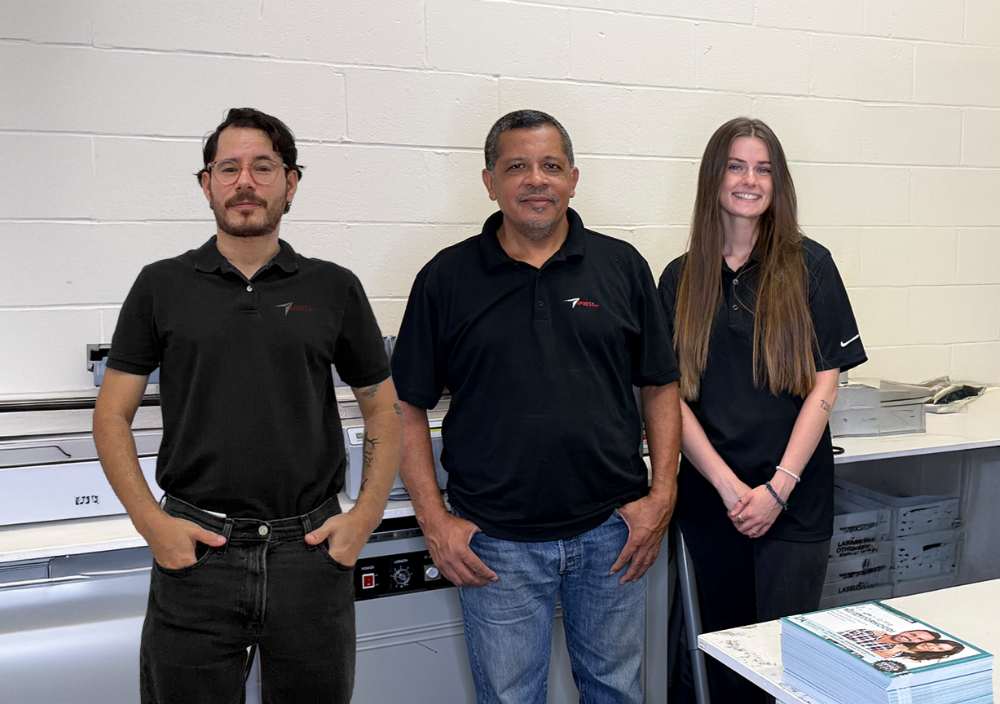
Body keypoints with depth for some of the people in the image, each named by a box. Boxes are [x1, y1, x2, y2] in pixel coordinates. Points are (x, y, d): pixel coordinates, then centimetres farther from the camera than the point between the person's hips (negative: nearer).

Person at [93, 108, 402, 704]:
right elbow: (112, 415, 5)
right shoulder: (162, 286, 4)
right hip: (193, 550, 0)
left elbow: (385, 409, 9)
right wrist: (151, 521, -6)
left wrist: (367, 515, -2)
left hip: (311, 550, 1)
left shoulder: (335, 289, 4)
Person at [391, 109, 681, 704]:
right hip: (497, 543, -1)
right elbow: (408, 407, 1)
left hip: (612, 530, 2)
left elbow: (661, 387, 7)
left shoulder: (622, 267, 3)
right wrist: (435, 520, -5)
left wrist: (662, 495, -2)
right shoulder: (447, 278, -1)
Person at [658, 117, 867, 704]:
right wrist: (728, 485, -10)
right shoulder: (681, 278, 5)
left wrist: (778, 488, -11)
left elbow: (824, 386, -4)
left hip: (795, 498, -2)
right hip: (710, 496, 2)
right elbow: (672, 395, 0)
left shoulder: (808, 265, 0)